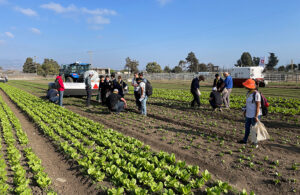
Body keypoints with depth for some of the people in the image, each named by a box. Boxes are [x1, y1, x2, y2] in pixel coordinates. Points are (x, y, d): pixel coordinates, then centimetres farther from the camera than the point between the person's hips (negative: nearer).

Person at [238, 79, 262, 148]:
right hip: (248, 114, 9)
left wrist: (256, 116, -21)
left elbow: (258, 106, -20)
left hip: (254, 115, -9)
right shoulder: (249, 92, 6)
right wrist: (245, 111, 20)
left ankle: (255, 142, 21)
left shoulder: (256, 94, -21)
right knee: (247, 127, 19)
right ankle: (245, 140, 34)